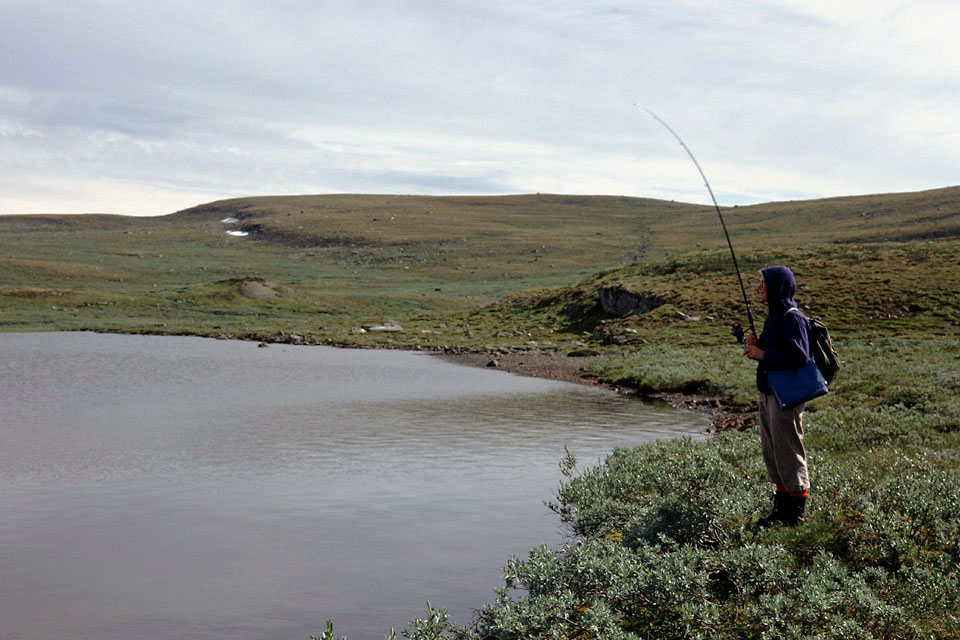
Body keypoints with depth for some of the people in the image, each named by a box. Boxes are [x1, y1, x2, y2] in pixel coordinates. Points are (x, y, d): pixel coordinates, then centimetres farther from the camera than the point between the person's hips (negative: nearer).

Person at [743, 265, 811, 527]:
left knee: (788, 450, -3)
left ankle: (796, 512, 8)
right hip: (768, 392, 10)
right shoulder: (774, 315, 14)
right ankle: (781, 508, 25)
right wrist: (757, 345, 2)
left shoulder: (792, 318, -16)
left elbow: (799, 356, -25)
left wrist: (763, 354, -20)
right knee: (771, 450, 14)